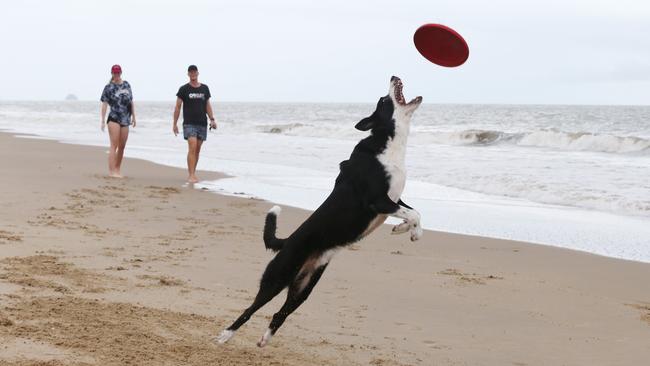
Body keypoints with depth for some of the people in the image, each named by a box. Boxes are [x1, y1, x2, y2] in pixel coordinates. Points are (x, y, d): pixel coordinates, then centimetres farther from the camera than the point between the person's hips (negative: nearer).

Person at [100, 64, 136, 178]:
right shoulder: (109, 87, -3)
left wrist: (133, 116, 14)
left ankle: (118, 169, 21)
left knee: (122, 146, 10)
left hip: (125, 119, 5)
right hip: (114, 118, -5)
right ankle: (111, 171, -12)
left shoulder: (126, 84, 11)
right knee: (114, 145, -10)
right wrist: (102, 120, -11)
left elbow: (131, 102, 16)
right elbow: (104, 104, -6)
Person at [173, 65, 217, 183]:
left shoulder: (204, 88, 11)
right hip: (189, 123, -4)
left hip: (202, 124, 4)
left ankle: (191, 172, 18)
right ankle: (191, 175, -19)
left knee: (197, 150, 7)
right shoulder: (184, 89, 1)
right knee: (192, 147, -16)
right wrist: (175, 124, -1)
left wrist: (212, 119, 3)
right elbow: (177, 107, 3)